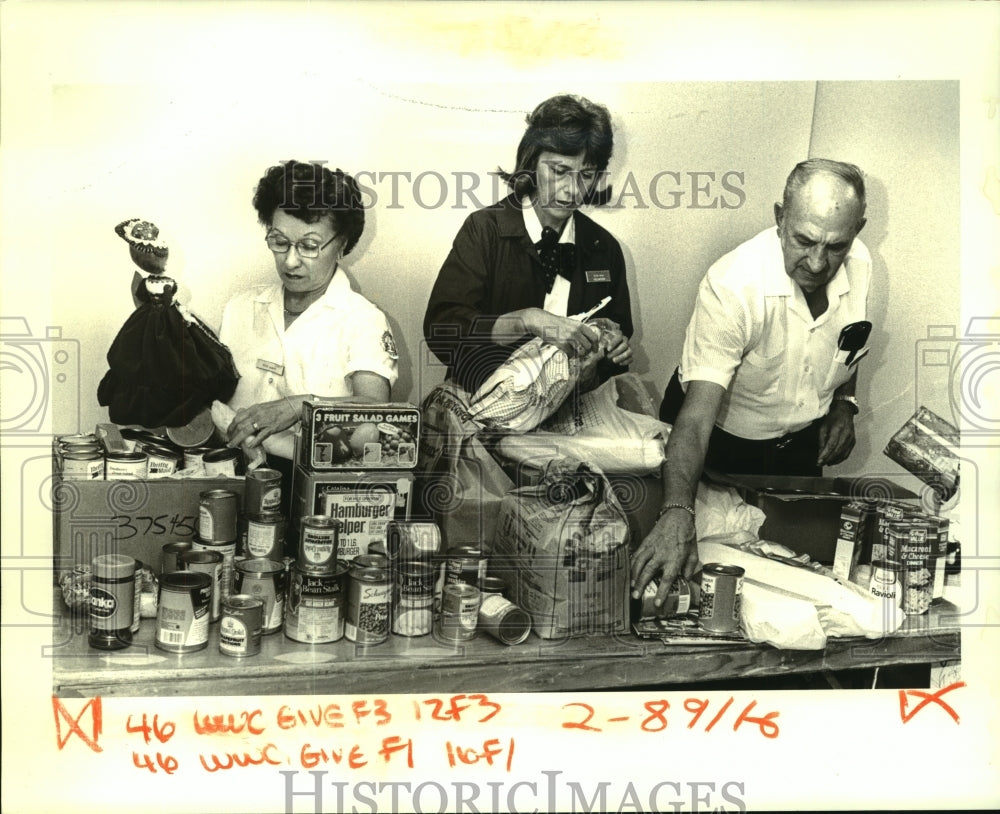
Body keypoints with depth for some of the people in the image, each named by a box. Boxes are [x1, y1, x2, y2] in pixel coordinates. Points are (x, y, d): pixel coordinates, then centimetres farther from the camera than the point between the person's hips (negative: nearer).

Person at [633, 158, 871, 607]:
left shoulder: (859, 265, -16)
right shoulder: (733, 286, -36)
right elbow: (697, 415, -43)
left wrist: (843, 404, -6)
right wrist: (677, 512, -56)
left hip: (801, 442, 5)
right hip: (722, 442, -5)